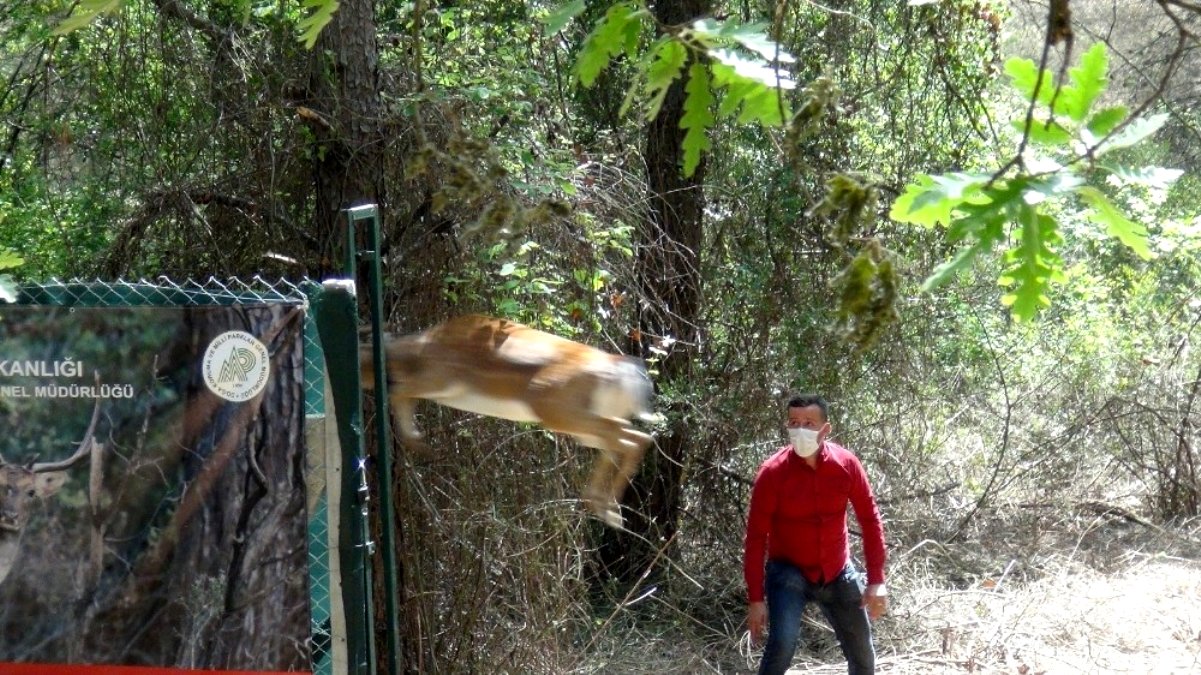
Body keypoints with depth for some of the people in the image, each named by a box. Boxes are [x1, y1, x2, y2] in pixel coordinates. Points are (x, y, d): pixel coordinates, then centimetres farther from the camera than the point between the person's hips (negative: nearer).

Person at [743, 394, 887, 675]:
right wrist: (756, 598, -19)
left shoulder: (847, 464, -13)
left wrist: (877, 581, -8)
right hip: (789, 572, -3)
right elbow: (756, 538, -16)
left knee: (862, 651, 14)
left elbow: (870, 520, -4)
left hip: (837, 573, 4)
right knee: (783, 642, -26)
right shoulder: (773, 472, -20)